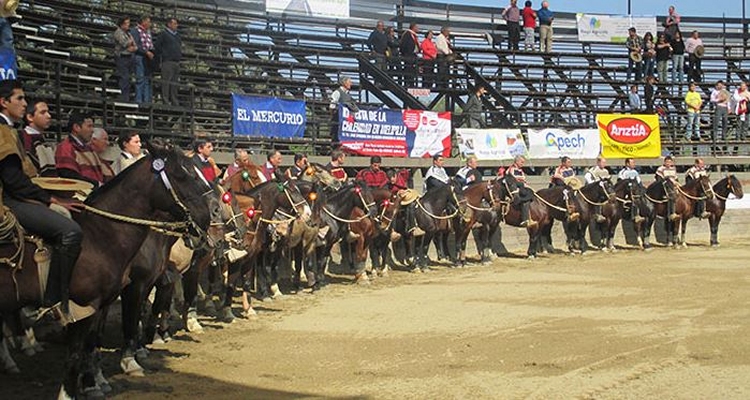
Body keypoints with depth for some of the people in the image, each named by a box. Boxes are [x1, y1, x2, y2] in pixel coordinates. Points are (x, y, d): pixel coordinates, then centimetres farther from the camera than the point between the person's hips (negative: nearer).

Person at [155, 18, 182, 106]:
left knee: (175, 84, 8)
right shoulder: (163, 34, -2)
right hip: (168, 61, -7)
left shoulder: (177, 36, 20)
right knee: (166, 82, -8)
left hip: (177, 62, 7)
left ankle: (175, 103, 12)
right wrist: (162, 55, -7)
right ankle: (166, 101, -9)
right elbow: (156, 46, -6)